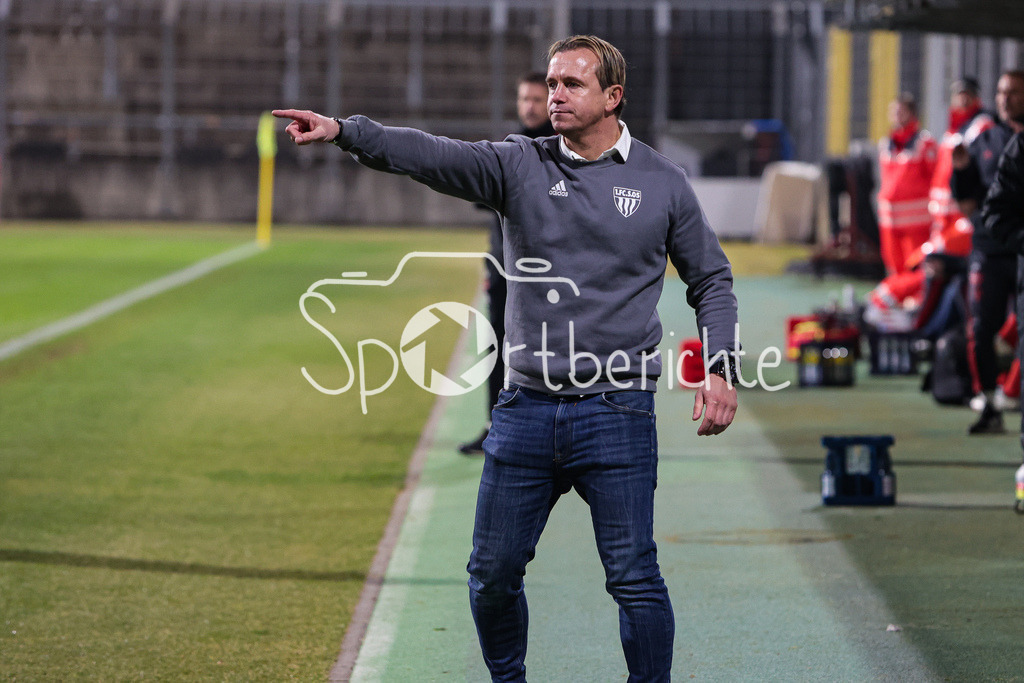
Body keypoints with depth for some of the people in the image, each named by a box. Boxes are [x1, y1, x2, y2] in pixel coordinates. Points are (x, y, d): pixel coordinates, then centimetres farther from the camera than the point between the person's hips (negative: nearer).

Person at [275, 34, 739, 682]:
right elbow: (433, 156, -10)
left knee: (634, 579, -5)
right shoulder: (520, 166, 4)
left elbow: (712, 280, 12)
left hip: (617, 413, -2)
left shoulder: (662, 183, 4)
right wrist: (344, 131, -26)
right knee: (493, 573, 8)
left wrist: (721, 370, 0)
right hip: (527, 406, 2)